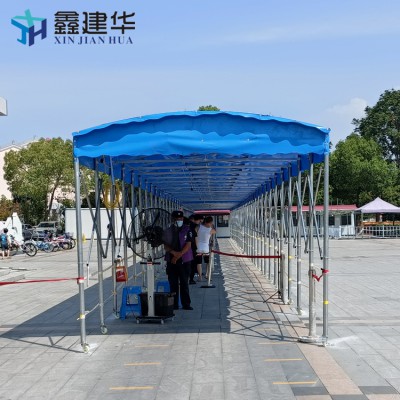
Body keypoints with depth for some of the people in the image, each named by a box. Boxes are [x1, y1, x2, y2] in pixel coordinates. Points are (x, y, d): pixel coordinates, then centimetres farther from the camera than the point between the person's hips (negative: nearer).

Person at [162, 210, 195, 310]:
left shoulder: (187, 230, 1)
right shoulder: (168, 231, 7)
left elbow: (188, 245, -6)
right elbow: (166, 246, 3)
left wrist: (178, 255, -14)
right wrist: (174, 252, -16)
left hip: (184, 260, -2)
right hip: (171, 261, 2)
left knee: (184, 283, 1)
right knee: (173, 283, 4)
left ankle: (186, 304, 7)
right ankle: (174, 304, 10)